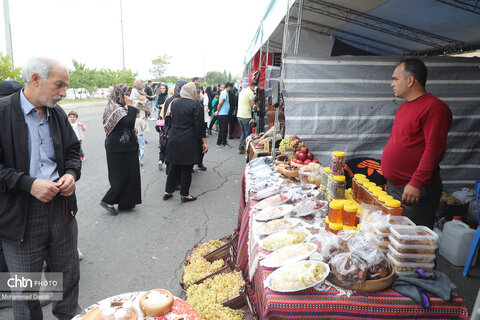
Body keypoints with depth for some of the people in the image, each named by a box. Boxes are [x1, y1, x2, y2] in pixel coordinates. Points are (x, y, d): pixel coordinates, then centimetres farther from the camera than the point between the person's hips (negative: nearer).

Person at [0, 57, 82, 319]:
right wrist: (28, 184, -22)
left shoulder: (58, 113, 6)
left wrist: (72, 173, -3)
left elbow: (73, 150, 16)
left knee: (69, 277, 19)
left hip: (61, 207, 5)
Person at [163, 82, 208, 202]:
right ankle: (185, 194, 14)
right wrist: (204, 142, -7)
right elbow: (199, 126, -12)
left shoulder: (174, 102, 6)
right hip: (188, 142, -5)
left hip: (173, 139, 6)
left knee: (174, 167, 16)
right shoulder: (196, 105, -12)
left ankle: (168, 192, 24)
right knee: (186, 169, 5)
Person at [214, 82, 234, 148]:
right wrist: (218, 111, -9)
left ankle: (219, 143, 17)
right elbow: (220, 103, -19)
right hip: (223, 114, -10)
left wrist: (217, 111, 15)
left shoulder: (223, 93, 18)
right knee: (224, 129, -2)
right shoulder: (225, 93, -13)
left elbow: (220, 103, 20)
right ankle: (224, 143, 5)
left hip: (222, 114, 10)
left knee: (222, 130, 13)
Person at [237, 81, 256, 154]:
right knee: (248, 133, 0)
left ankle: (240, 148, 18)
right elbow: (253, 105, -12)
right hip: (246, 116, -8)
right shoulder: (250, 92, -10)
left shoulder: (242, 91, 17)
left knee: (243, 132, 18)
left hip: (239, 115, 9)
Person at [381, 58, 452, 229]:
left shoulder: (434, 107, -14)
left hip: (416, 191, -9)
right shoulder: (403, 107, 16)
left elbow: (434, 148, -21)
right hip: (392, 186, 9)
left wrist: (416, 183, -26)